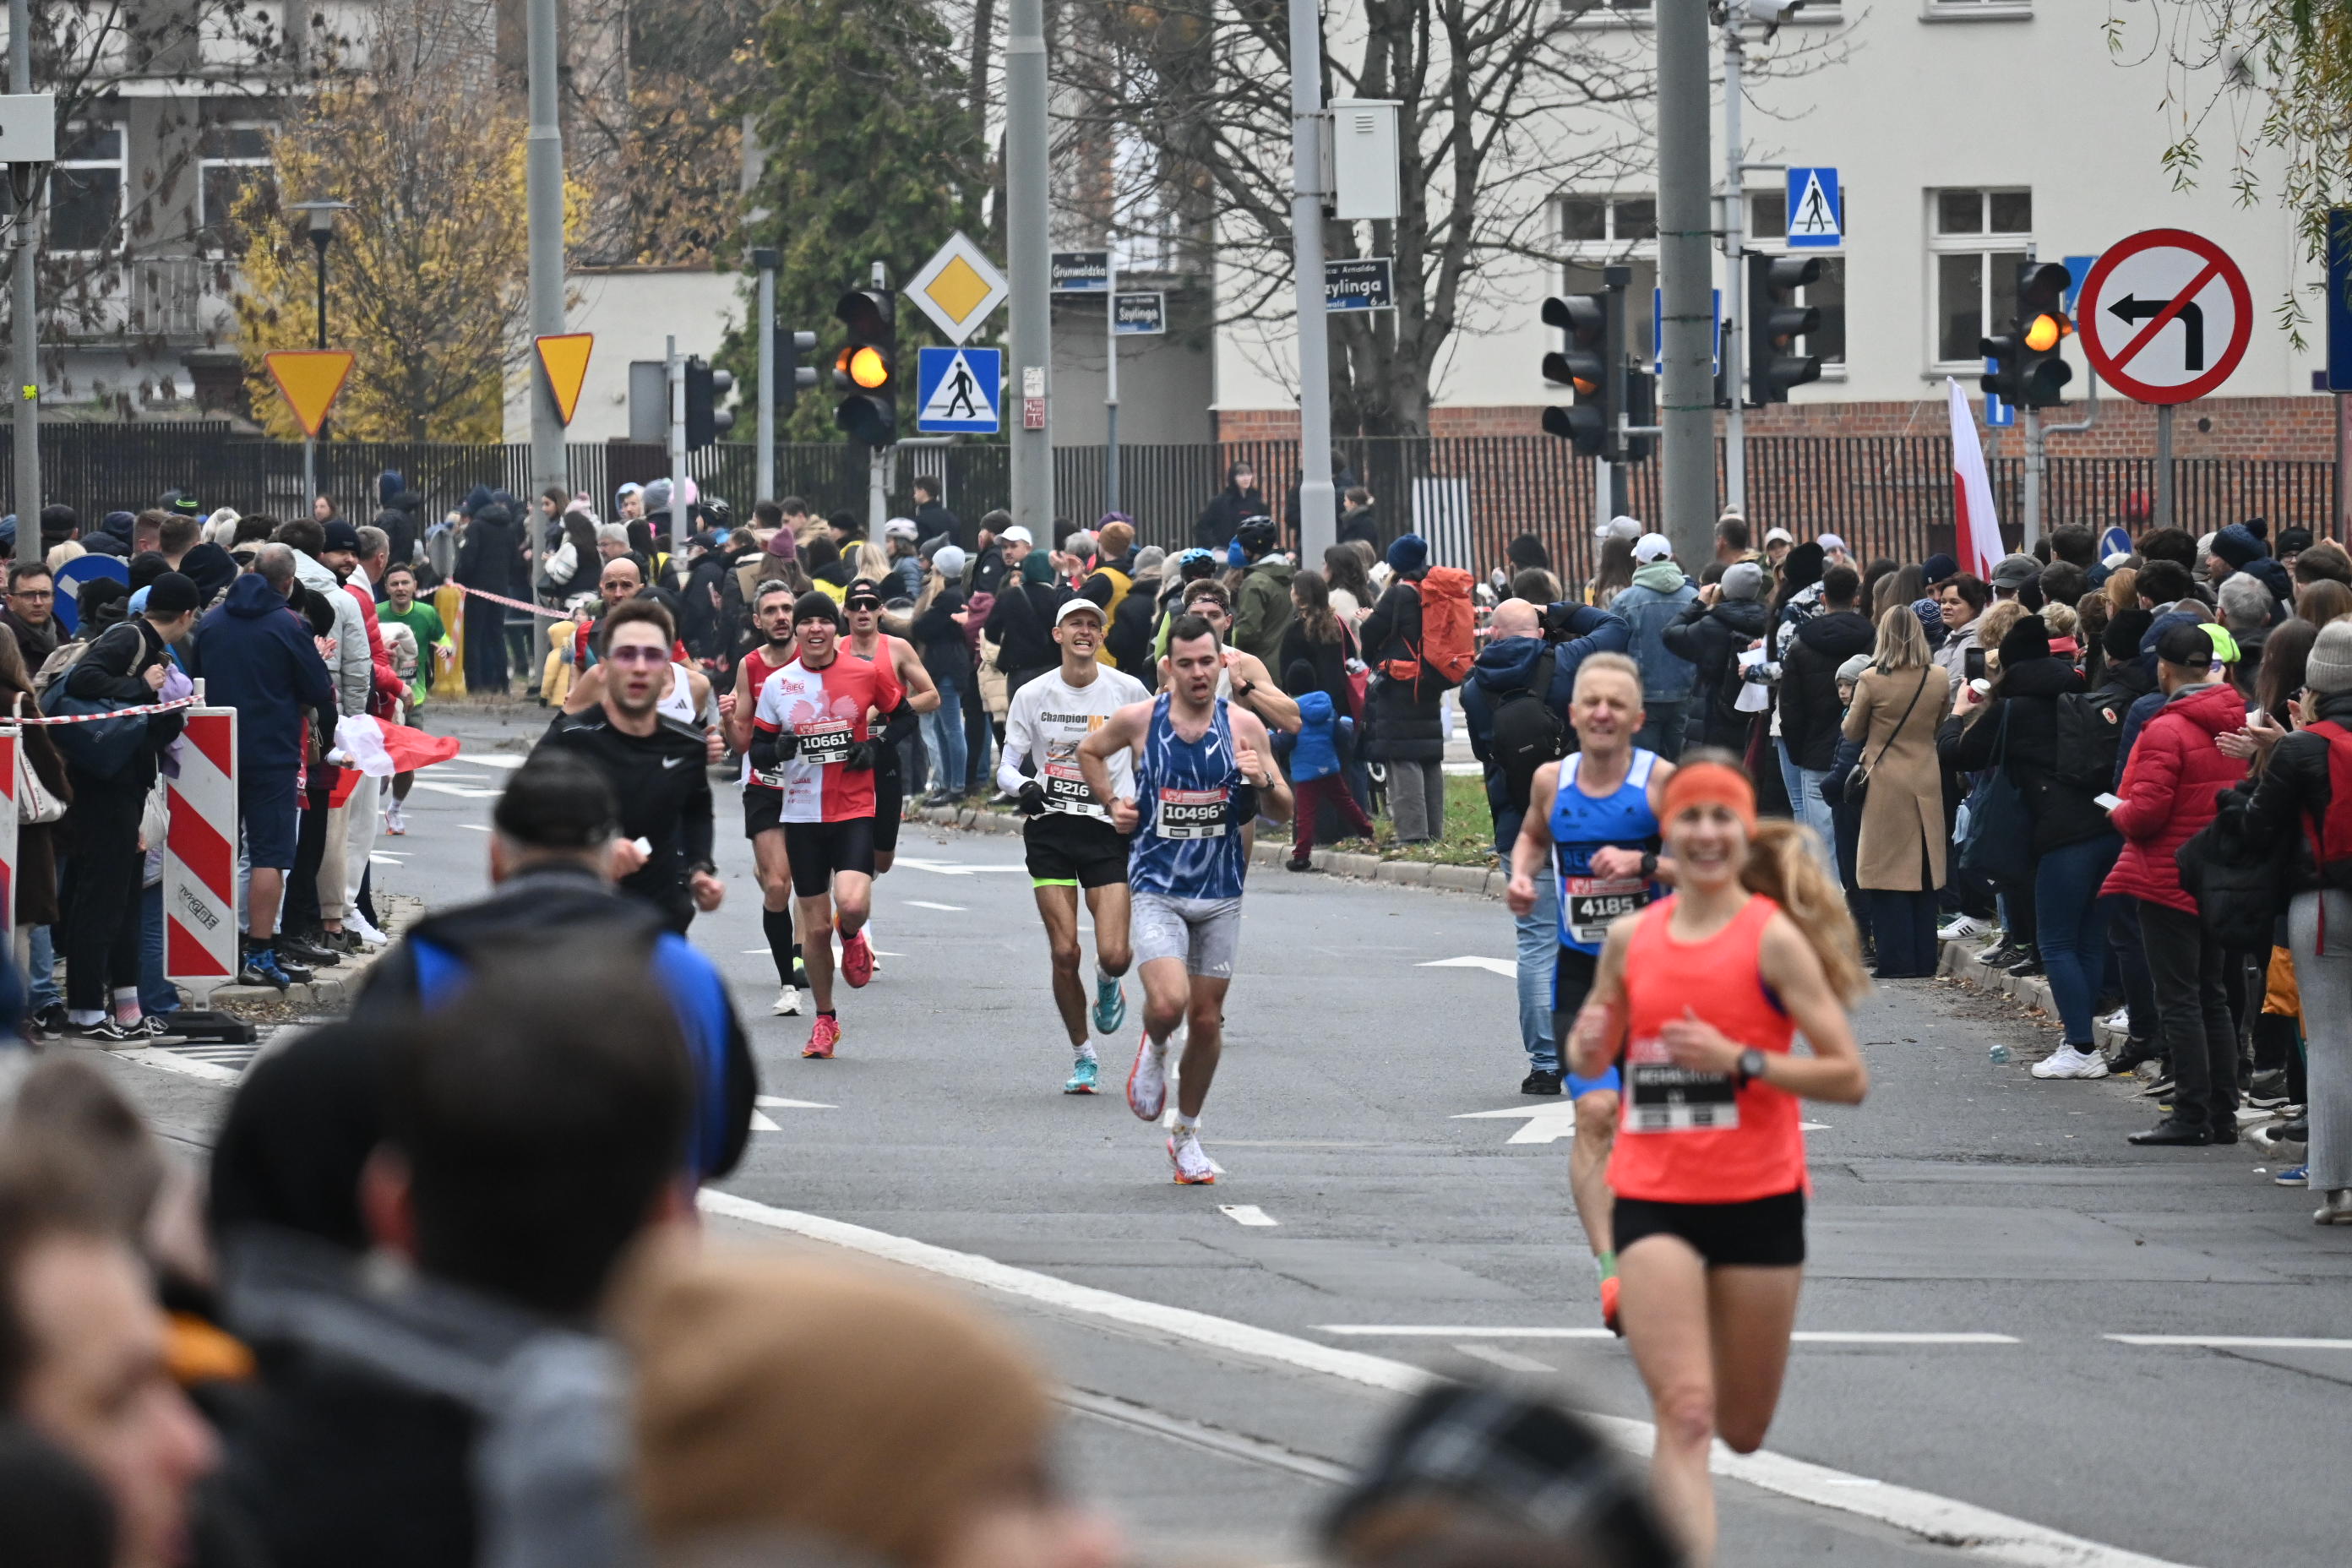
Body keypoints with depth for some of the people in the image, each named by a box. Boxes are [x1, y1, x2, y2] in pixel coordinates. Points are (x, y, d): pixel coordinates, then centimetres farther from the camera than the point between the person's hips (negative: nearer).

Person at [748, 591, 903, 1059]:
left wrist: (876, 747, -5)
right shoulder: (777, 684, 2)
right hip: (801, 814, 2)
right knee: (815, 927, 4)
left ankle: (852, 936, 15)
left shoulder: (867, 674, -2)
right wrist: (778, 749, -16)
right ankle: (825, 1020, 22)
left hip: (855, 810, -2)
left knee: (852, 905, -23)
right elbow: (757, 752, 7)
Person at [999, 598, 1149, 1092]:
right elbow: (1007, 767, 4)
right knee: (1064, 953, -6)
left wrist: (1140, 801, 1)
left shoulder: (1127, 691, -1)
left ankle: (1109, 983, 26)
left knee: (1113, 955, -13)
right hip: (1050, 830, 1)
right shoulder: (1033, 695, 1)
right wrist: (1023, 786, -18)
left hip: (1109, 829, -1)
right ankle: (1082, 1055, 12)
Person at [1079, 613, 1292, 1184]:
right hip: (1157, 889, -2)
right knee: (1168, 1002, -22)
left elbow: (1283, 813, 3)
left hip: (1220, 894, 2)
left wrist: (1263, 782, -18)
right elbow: (1089, 751, 16)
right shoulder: (1139, 719, -6)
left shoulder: (1244, 726, -3)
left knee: (1207, 1020, 8)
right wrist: (1112, 804, 3)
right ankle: (1153, 1051, 14)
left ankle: (1187, 1134, 26)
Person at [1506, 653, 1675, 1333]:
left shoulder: (1662, 780, -9)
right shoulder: (1553, 781, 2)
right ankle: (1609, 1269, -21)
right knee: (1595, 1114, -15)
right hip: (1581, 971, 1)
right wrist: (1522, 874, 5)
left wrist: (1645, 864, -24)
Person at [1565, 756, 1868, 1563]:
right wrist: (1590, 1043, -3)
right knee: (1684, 1414, -14)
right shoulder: (1631, 938, 4)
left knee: (1742, 1429, 12)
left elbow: (1849, 1078, -10)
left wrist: (1739, 1059, -20)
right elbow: (1594, 1056, 20)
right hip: (1652, 1198, 1)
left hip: (1758, 1199, -1)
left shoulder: (1773, 938, -7)